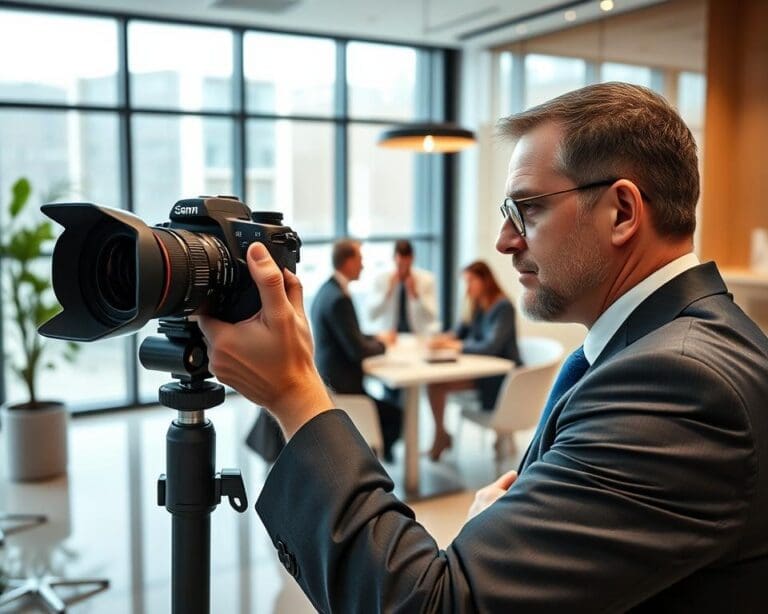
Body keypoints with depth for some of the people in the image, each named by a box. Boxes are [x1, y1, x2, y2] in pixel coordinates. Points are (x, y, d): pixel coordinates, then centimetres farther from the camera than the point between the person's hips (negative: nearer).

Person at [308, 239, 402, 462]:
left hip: (328, 381, 10)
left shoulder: (327, 290, 8)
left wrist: (374, 338, 7)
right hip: (341, 385, -10)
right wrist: (382, 344, -4)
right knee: (395, 415, -1)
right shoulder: (338, 298, -23)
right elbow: (357, 351, -23)